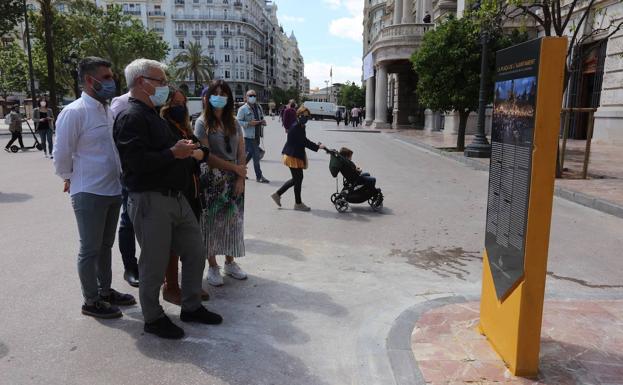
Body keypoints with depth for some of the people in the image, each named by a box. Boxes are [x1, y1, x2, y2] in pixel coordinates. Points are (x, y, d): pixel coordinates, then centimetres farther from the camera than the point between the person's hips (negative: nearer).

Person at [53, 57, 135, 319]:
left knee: (105, 245, 19)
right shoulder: (74, 112, -15)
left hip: (113, 190, 7)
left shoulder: (109, 110, 8)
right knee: (90, 249, 5)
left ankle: (105, 290, 34)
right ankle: (91, 301, 19)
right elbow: (61, 155, -11)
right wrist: (72, 180, 2)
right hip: (89, 193, -7)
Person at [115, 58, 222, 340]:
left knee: (194, 253, 14)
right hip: (150, 201, -10)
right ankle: (153, 319, 24)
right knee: (155, 264, 4)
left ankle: (191, 307, 31)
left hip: (176, 197, 10)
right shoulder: (131, 117, -14)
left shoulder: (153, 114, 19)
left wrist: (185, 151, 10)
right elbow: (137, 161, -25)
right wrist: (174, 153, -17)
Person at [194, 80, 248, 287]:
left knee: (233, 221, 8)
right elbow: (206, 155, -11)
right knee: (211, 222, 3)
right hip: (212, 179, -4)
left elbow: (241, 153, 5)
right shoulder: (202, 123, -4)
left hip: (234, 180, 4)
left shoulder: (234, 122, 8)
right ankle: (212, 266, 16)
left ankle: (230, 262, 24)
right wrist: (236, 168, -12)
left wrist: (240, 178, -7)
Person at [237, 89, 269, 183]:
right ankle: (259, 176, 3)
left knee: (249, 154, 16)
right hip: (249, 136, -7)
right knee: (256, 156, -5)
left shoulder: (258, 107, 14)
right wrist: (249, 123, -22)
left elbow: (261, 118, 27)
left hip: (257, 135, 7)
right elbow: (238, 121, -11)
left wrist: (263, 122, 4)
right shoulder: (243, 109, -8)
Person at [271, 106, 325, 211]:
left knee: (297, 179, 15)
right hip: (293, 156, -10)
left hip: (297, 155, 10)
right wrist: (317, 147, -22)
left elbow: (304, 141, 14)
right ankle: (298, 203, 15)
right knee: (298, 179, 1)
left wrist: (316, 145, 1)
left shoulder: (301, 127, 10)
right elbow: (304, 142, -23)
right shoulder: (295, 127, -20)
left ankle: (277, 194, 25)